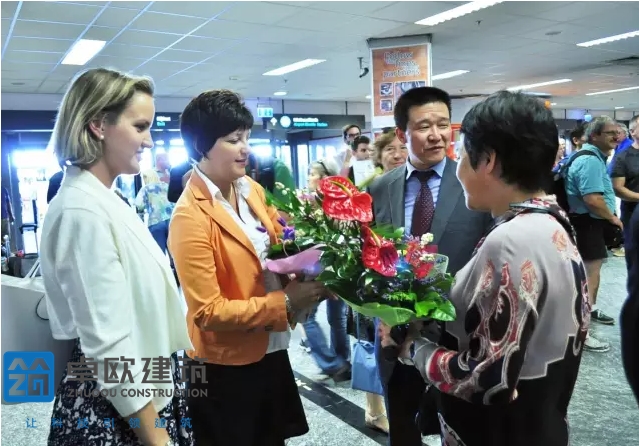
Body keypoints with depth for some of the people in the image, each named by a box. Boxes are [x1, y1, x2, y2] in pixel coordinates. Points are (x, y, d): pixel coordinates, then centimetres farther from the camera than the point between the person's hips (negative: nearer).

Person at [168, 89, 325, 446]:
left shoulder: (251, 189, 1)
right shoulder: (191, 217, -21)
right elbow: (208, 311, -21)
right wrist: (284, 303, -22)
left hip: (272, 350, 7)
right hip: (226, 367, -6)